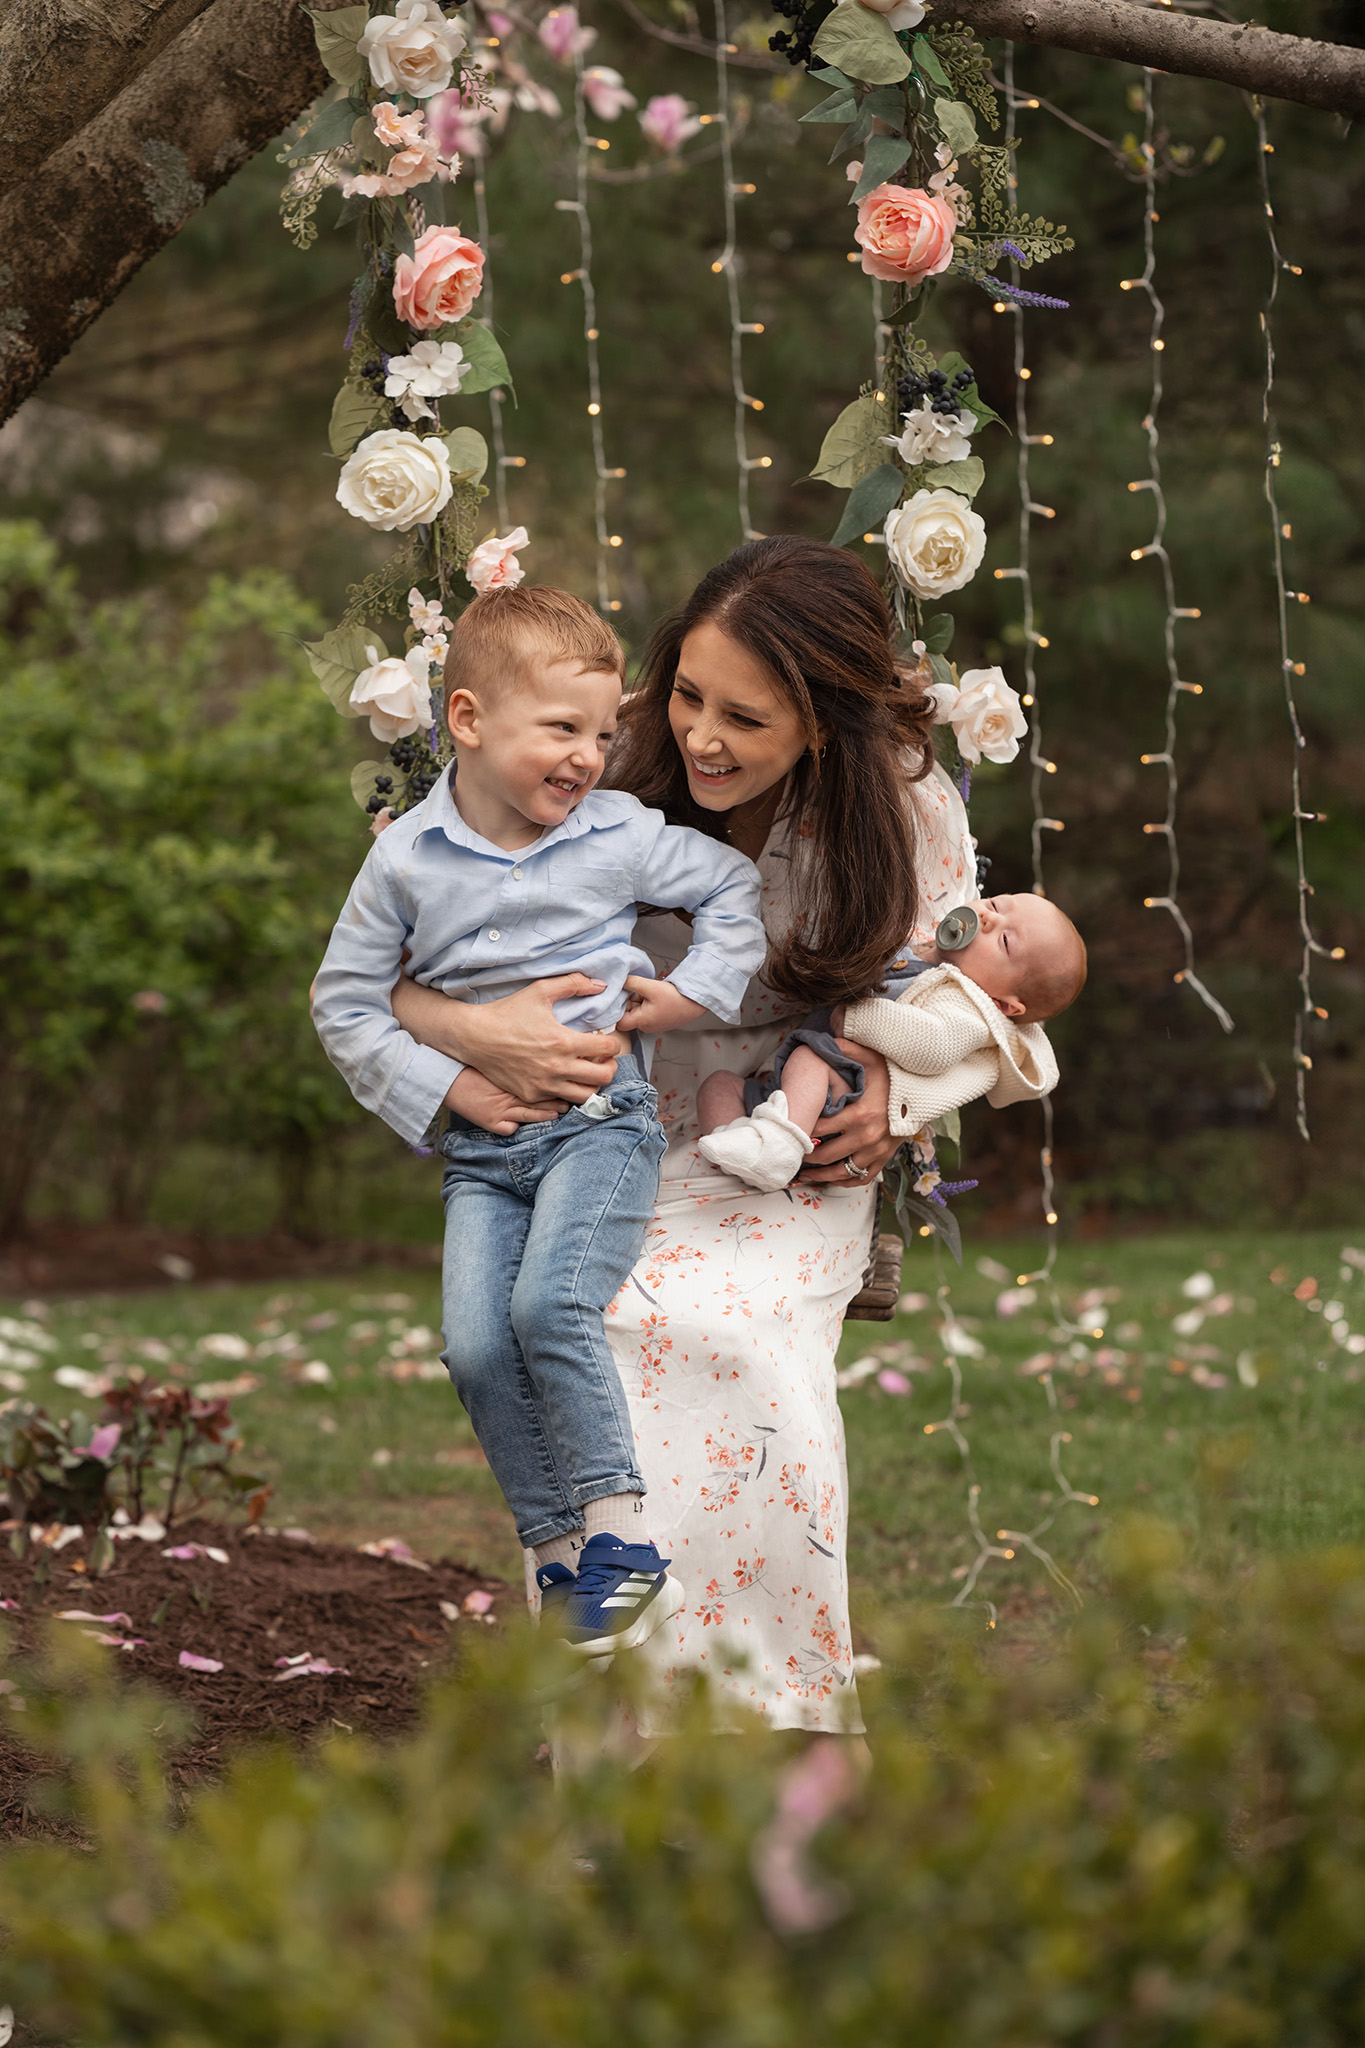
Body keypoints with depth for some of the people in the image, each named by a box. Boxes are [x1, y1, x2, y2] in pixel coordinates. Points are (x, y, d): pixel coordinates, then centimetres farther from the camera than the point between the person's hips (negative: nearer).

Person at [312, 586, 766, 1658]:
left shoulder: (619, 835, -1)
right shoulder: (407, 859, -1)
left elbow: (736, 886, 15)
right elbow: (344, 1003, 5)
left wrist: (696, 992, 2)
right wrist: (441, 1085, -5)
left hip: (602, 1119, -2)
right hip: (483, 1145, 2)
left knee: (550, 1304, -25)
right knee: (477, 1348, -14)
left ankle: (620, 1537, -16)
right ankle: (561, 1555, -1)